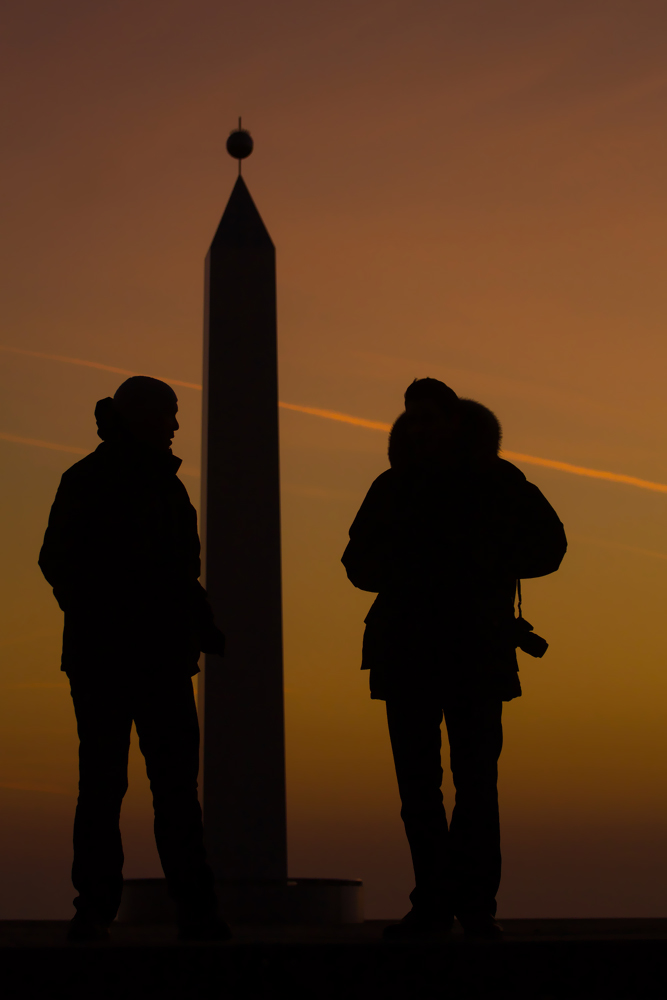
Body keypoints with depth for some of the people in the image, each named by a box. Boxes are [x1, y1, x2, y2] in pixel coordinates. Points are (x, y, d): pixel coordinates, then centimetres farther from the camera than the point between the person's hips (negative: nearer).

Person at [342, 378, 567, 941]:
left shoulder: (496, 481, 7)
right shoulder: (393, 487, 13)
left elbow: (548, 545, 6)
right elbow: (359, 561, 18)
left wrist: (483, 565, -7)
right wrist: (395, 572, -4)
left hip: (477, 652, -2)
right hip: (405, 650, 3)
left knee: (477, 779, -6)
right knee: (416, 783, 0)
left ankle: (477, 903, 2)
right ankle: (432, 903, 6)